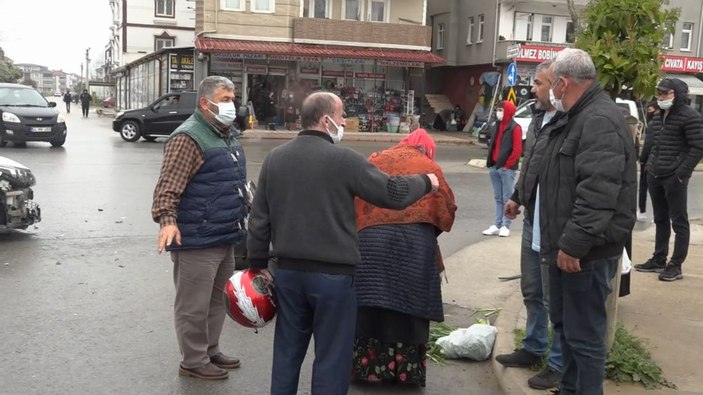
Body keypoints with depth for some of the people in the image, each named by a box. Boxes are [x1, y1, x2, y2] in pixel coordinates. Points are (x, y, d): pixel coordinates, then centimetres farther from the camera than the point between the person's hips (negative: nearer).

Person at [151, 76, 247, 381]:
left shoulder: (226, 135, 14)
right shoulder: (188, 138, -16)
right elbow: (168, 187, -23)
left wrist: (240, 220, 32)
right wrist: (167, 220, -37)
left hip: (225, 238, 10)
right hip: (197, 241, -10)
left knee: (216, 300, 20)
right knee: (194, 306, 3)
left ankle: (211, 351, 35)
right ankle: (193, 362, 17)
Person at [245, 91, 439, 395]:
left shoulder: (274, 158, 4)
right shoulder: (343, 158, -13)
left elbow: (259, 218, 8)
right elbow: (393, 193, -10)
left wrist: (258, 262, 17)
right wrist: (426, 182, 9)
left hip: (288, 271, 6)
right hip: (333, 274, -5)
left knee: (287, 351, 17)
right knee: (331, 357, 7)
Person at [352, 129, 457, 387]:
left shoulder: (375, 161, 17)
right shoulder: (431, 168, 12)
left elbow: (355, 199, 15)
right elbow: (447, 210, 10)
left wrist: (358, 228, 23)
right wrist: (430, 230, 25)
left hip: (371, 239, 2)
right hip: (415, 242, -1)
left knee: (371, 302, 6)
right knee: (409, 303, 7)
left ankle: (368, 366, 13)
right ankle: (406, 370, 13)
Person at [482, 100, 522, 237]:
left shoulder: (515, 128, -9)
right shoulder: (498, 125, 14)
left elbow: (517, 150, -13)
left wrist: (506, 165, -13)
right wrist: (490, 162, 9)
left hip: (507, 168, -7)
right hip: (494, 167, 7)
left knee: (507, 198, 0)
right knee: (498, 198, 11)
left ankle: (506, 226, 5)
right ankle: (497, 225, 15)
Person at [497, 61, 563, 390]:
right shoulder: (539, 116, 10)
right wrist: (517, 197, 24)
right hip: (532, 219, 10)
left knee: (555, 298, 2)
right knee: (531, 291, 21)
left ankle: (559, 364, 17)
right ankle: (533, 349, 37)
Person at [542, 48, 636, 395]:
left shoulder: (600, 120, -19)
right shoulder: (580, 117, 15)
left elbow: (598, 193, -28)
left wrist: (574, 244, -27)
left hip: (585, 252, -11)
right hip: (567, 246, 11)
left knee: (583, 334, -1)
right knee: (563, 323, 21)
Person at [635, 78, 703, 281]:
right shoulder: (658, 117, 15)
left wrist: (682, 172, -19)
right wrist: (646, 164, 12)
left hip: (674, 178, -8)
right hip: (654, 177, 8)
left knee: (679, 222, 1)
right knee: (660, 220, 16)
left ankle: (676, 266, 5)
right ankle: (658, 260, 25)